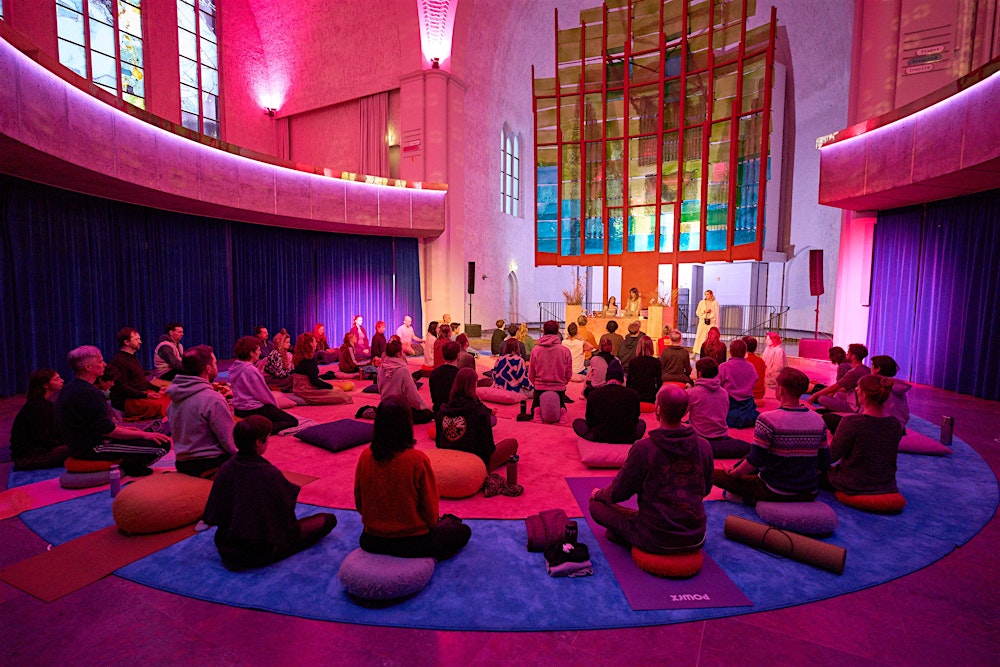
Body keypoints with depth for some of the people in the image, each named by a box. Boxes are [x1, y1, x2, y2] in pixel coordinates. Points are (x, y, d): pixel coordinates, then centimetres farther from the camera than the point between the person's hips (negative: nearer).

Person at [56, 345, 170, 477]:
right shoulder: (89, 392, -24)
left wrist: (121, 428, 16)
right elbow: (107, 430, -23)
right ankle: (131, 466, 2)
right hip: (93, 449, -11)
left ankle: (127, 463, 11)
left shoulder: (69, 388, 9)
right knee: (163, 444, -18)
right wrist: (144, 435, -15)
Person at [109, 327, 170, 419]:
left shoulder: (132, 357, 21)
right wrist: (145, 395, -23)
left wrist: (158, 389, 13)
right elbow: (122, 388, -17)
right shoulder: (118, 361, -10)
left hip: (143, 393, 10)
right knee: (160, 405, -31)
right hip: (127, 400, -10)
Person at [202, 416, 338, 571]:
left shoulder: (225, 469, -11)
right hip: (263, 553, -7)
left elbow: (212, 514, -2)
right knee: (328, 519, -2)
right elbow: (286, 514, -17)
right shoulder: (270, 474, -27)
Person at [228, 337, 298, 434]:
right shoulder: (251, 370, -23)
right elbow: (263, 395, -16)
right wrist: (275, 405, -1)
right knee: (293, 421, -8)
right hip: (253, 410, -10)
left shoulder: (234, 367, 3)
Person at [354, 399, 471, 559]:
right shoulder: (417, 459, -24)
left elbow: (359, 502, 1)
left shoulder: (365, 456, -12)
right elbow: (430, 508, -13)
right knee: (463, 531, 18)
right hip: (412, 542, -5)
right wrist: (431, 524, 9)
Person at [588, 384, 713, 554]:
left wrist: (599, 494, 13)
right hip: (696, 540, 4)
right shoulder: (704, 446, -8)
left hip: (656, 541, -4)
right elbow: (706, 489, 10)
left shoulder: (643, 448, -20)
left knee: (596, 505, 9)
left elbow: (619, 493, -9)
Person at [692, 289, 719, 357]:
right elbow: (697, 312, 7)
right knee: (699, 337, -3)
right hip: (702, 322, 1)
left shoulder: (715, 303, 2)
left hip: (711, 322, -1)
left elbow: (717, 314, 3)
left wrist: (716, 325, -1)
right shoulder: (702, 302, 6)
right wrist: (704, 311, -10)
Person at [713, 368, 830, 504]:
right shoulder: (818, 420, -4)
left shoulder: (767, 419, -21)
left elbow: (754, 461, -20)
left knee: (715, 474, 2)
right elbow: (824, 463, 2)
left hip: (776, 492, -6)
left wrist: (734, 473, -2)